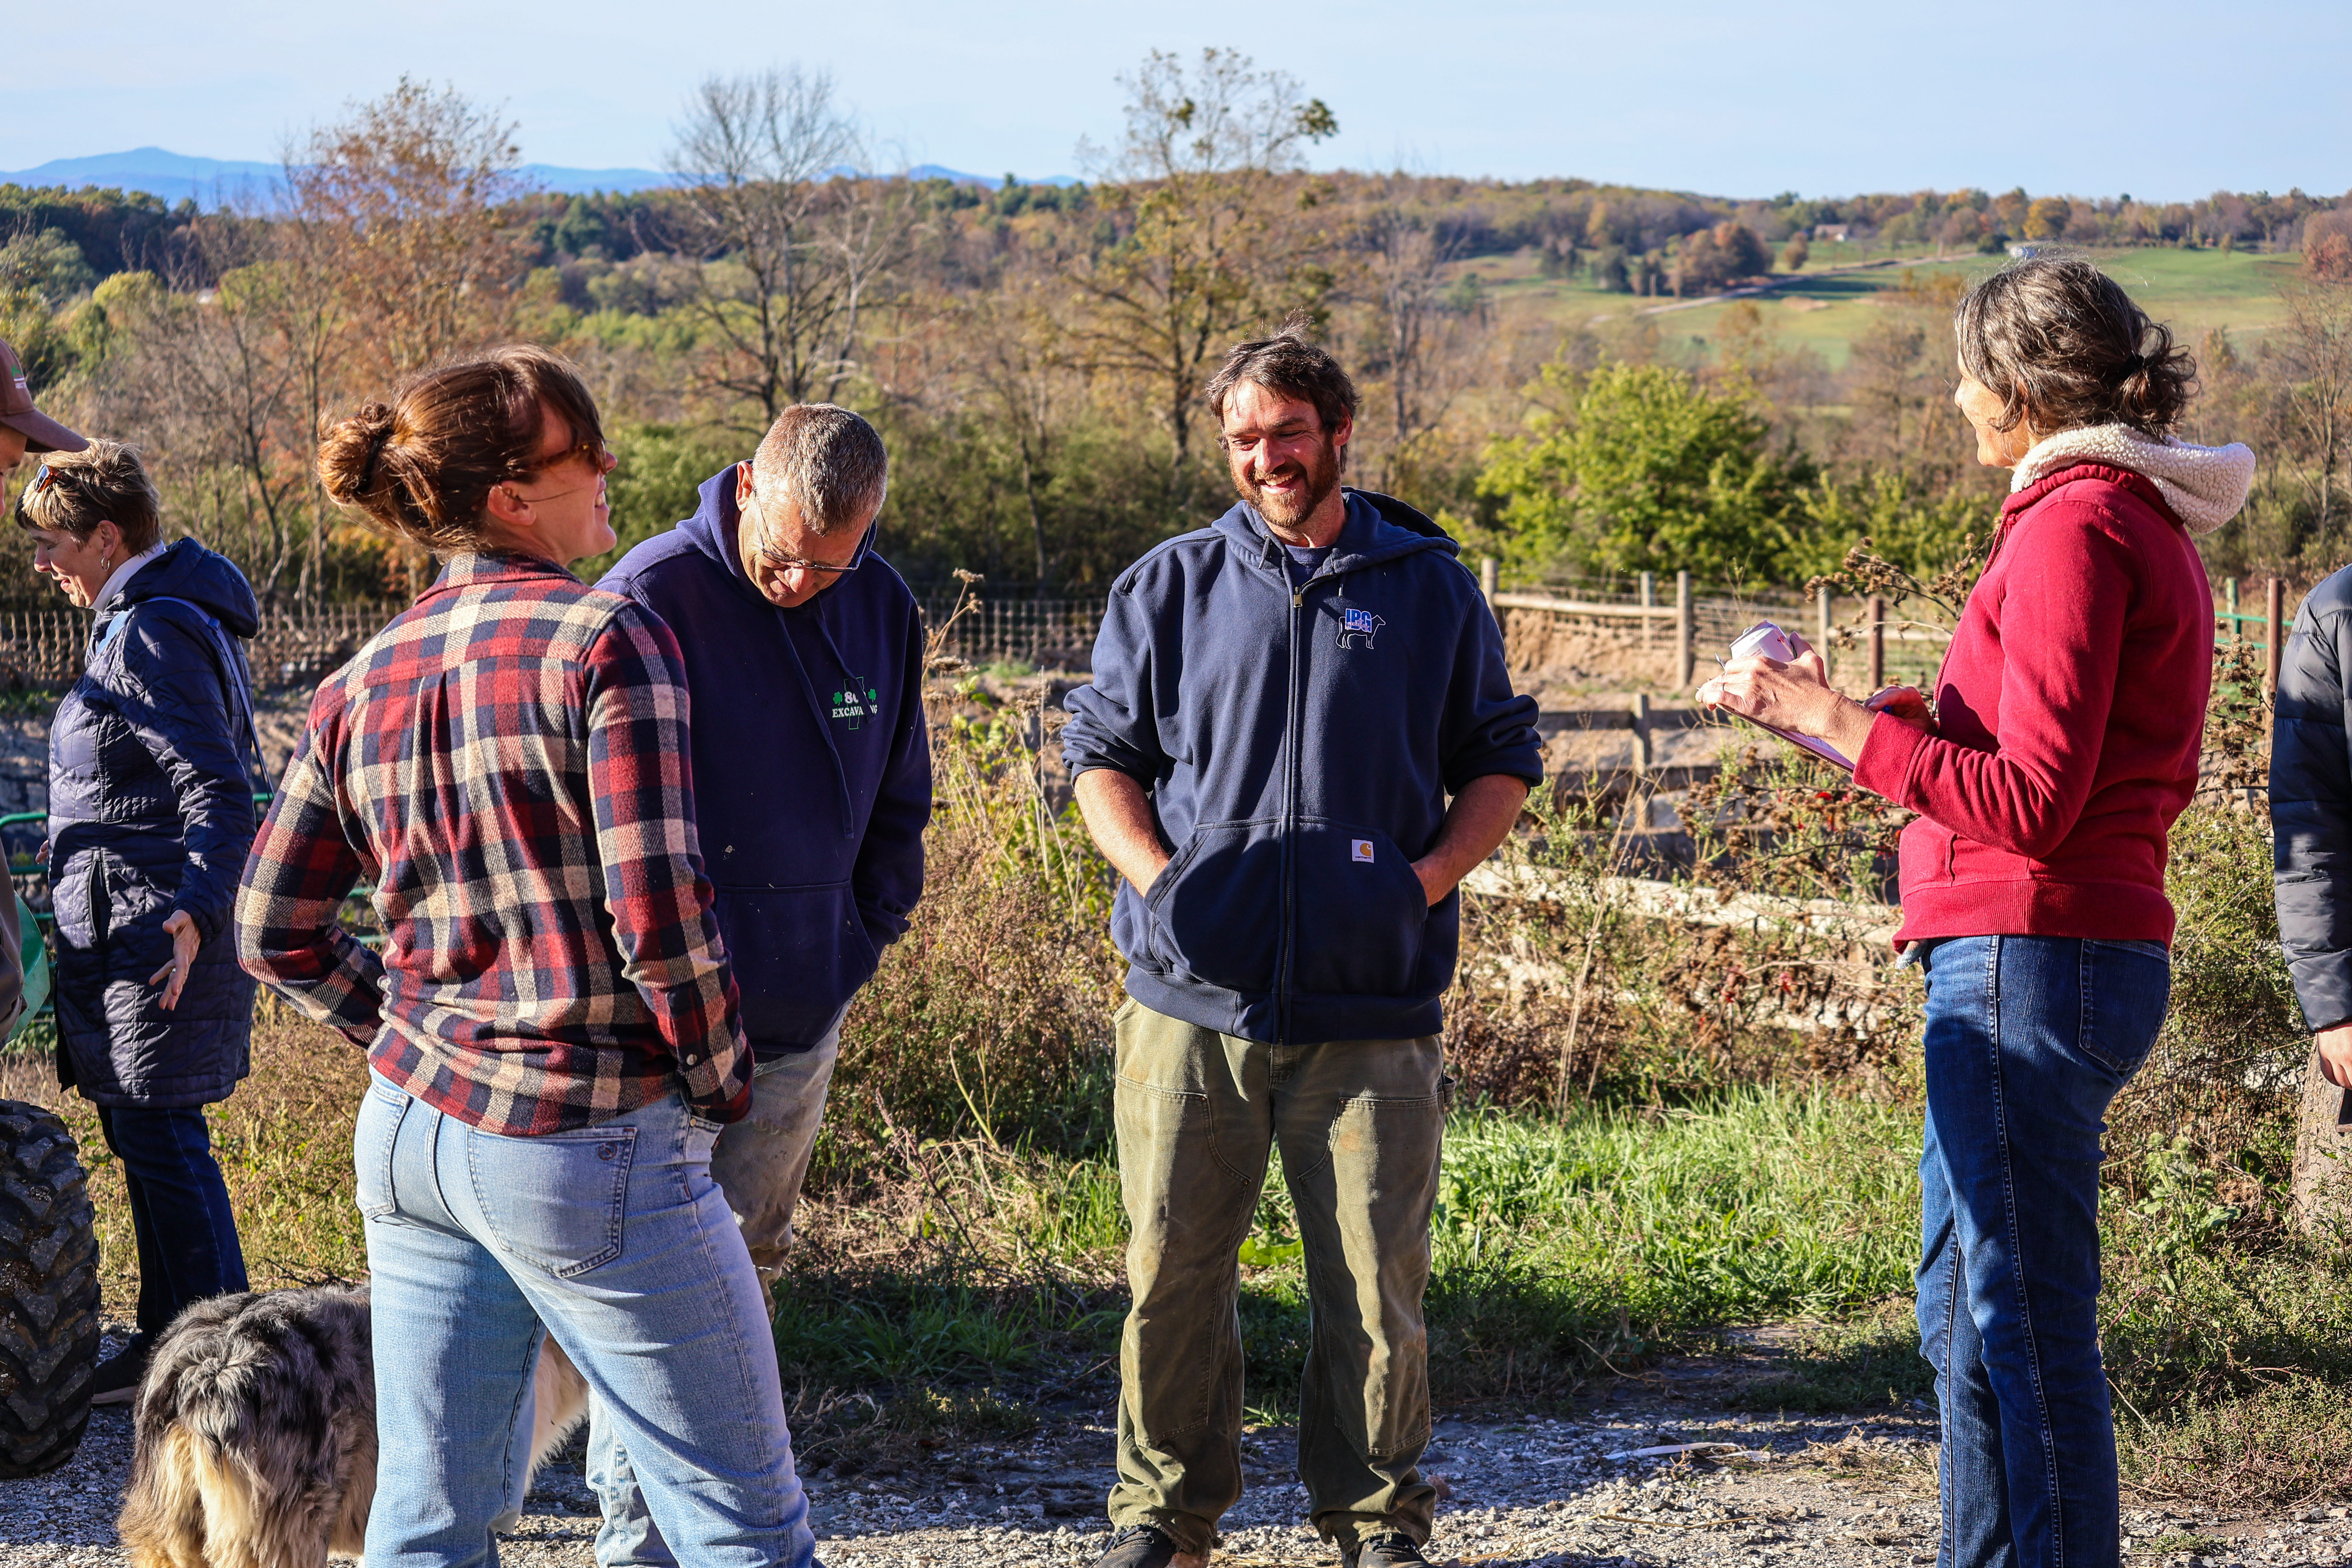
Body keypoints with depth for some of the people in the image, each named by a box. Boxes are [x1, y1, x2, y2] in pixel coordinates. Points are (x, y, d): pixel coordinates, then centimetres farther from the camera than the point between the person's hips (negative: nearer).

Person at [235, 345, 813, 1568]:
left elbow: (275, 933, 12)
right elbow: (658, 910, -18)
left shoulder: (361, 684, 8)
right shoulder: (606, 639, -12)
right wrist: (722, 1084, -4)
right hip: (589, 1145, -7)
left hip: (409, 1132, 7)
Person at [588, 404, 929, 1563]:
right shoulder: (649, 597, -15)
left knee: (746, 1264, 15)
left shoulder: (883, 610, 3)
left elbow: (898, 805, 16)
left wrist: (862, 944, 7)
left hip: (804, 1018, 6)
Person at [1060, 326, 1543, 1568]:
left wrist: (1433, 874, -1)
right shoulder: (1167, 588, 11)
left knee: (1375, 1281, 1)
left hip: (1370, 1009, -1)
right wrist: (1156, 878, -2)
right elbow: (1099, 753, 14)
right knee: (1172, 1269, 2)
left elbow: (1499, 757, 15)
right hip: (1192, 997, 1)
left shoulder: (1429, 588, 10)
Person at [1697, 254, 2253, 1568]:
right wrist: (1915, 716, 21)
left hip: (2030, 956, -11)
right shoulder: (2153, 526, 17)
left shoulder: (2076, 527, -14)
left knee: (2029, 1322, -6)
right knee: (1968, 1305, 19)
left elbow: (2031, 805, -19)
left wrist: (1841, 723, -13)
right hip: (2099, 951, 11)